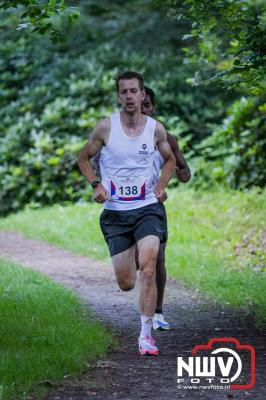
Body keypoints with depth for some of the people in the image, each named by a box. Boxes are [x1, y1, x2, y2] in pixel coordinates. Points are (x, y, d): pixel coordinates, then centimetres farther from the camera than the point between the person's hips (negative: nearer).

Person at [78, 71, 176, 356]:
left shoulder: (156, 129, 0)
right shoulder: (105, 127, -5)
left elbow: (170, 160, 19)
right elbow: (84, 158, 9)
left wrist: (161, 186, 3)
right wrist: (96, 185, -7)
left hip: (147, 209, 0)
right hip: (115, 213, 0)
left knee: (148, 270, -20)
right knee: (126, 284, 3)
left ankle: (146, 335, -13)